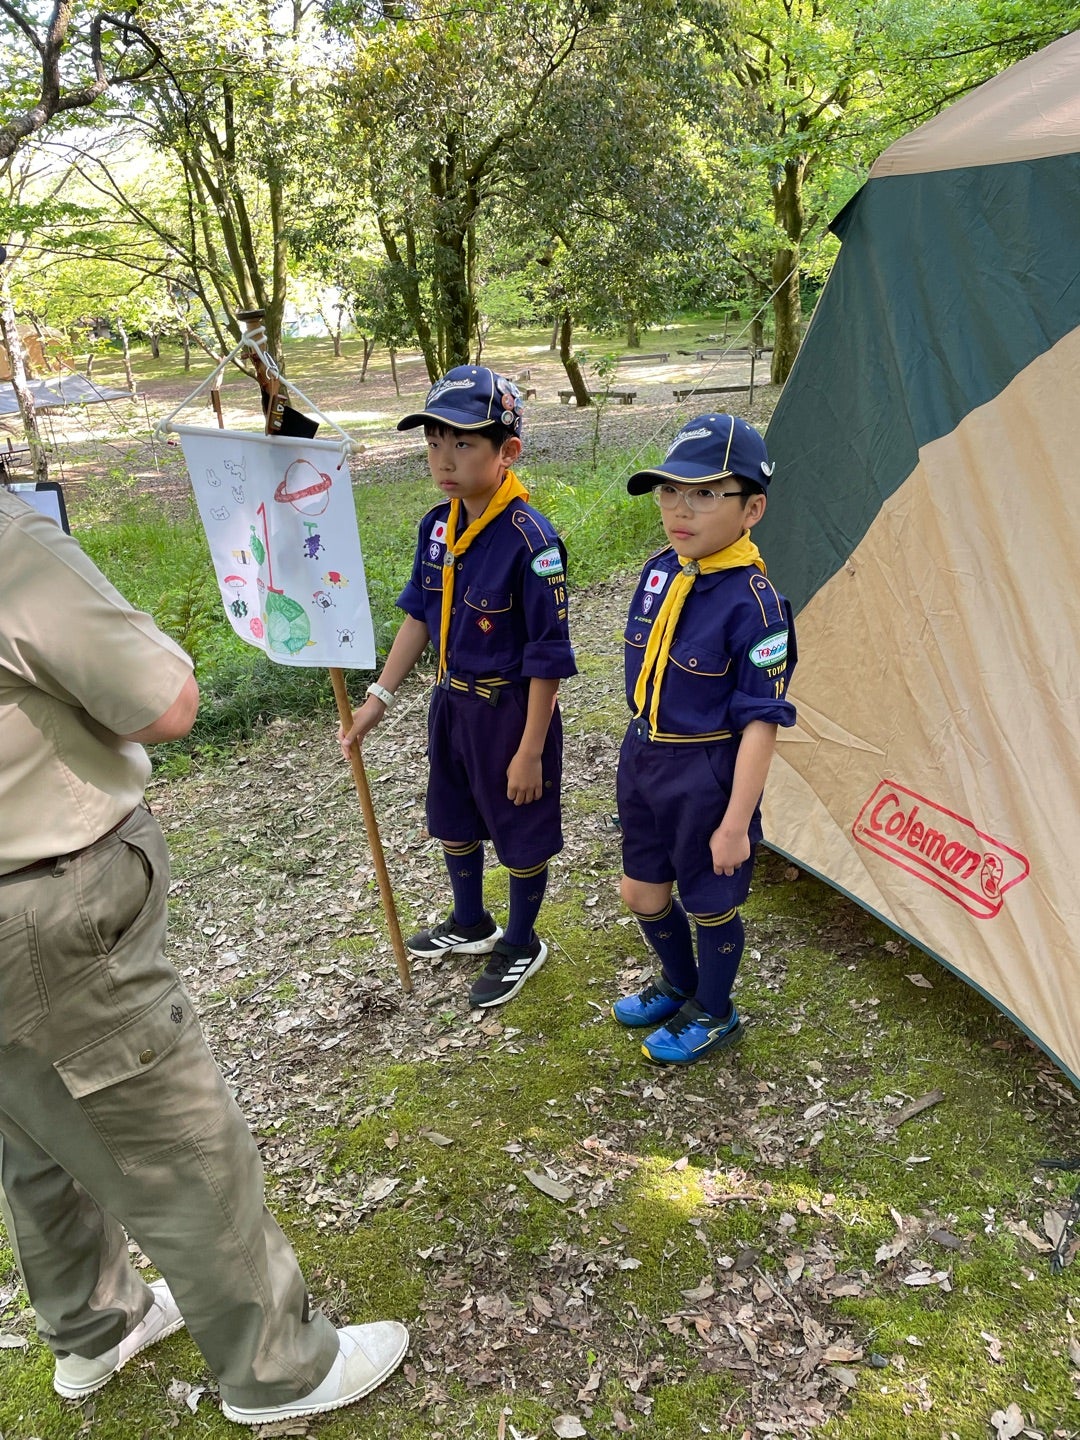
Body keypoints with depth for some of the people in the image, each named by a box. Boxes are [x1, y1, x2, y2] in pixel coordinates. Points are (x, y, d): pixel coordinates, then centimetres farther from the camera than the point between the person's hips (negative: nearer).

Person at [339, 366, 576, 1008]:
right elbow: (420, 616, 7)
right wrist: (379, 697, 6)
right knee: (453, 819, 24)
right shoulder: (438, 526, -3)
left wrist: (530, 751, -18)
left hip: (511, 708, -8)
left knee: (521, 832, 12)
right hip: (452, 701, 8)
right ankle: (471, 925, 48)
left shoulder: (531, 541, -26)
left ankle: (521, 945, 36)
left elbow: (547, 658, -22)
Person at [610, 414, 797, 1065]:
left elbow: (761, 723, -21)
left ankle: (714, 1015, 38)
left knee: (709, 902, 13)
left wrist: (736, 823, -20)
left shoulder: (753, 603, -23)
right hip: (645, 757, 7)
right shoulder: (660, 570, -1)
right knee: (643, 892, 20)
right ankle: (680, 985, 48)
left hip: (708, 773, -7)